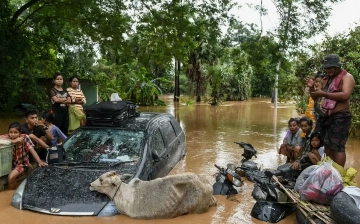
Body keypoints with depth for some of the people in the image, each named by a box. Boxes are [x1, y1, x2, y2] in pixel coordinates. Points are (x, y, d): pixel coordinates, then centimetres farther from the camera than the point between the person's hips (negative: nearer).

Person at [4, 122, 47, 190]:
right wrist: (13, 141, -38)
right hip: (10, 163, 4)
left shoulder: (24, 137, -18)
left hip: (22, 163, -3)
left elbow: (32, 150, -21)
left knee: (11, 177, -23)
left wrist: (40, 162, -35)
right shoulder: (7, 138, -11)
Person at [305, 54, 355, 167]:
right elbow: (316, 97, 22)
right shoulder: (328, 79, 19)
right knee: (326, 145, 11)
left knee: (337, 147, -9)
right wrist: (312, 87, 2)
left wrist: (324, 94, -24)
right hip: (325, 117, 8)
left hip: (340, 118, -8)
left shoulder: (347, 77, -4)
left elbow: (346, 95, -22)